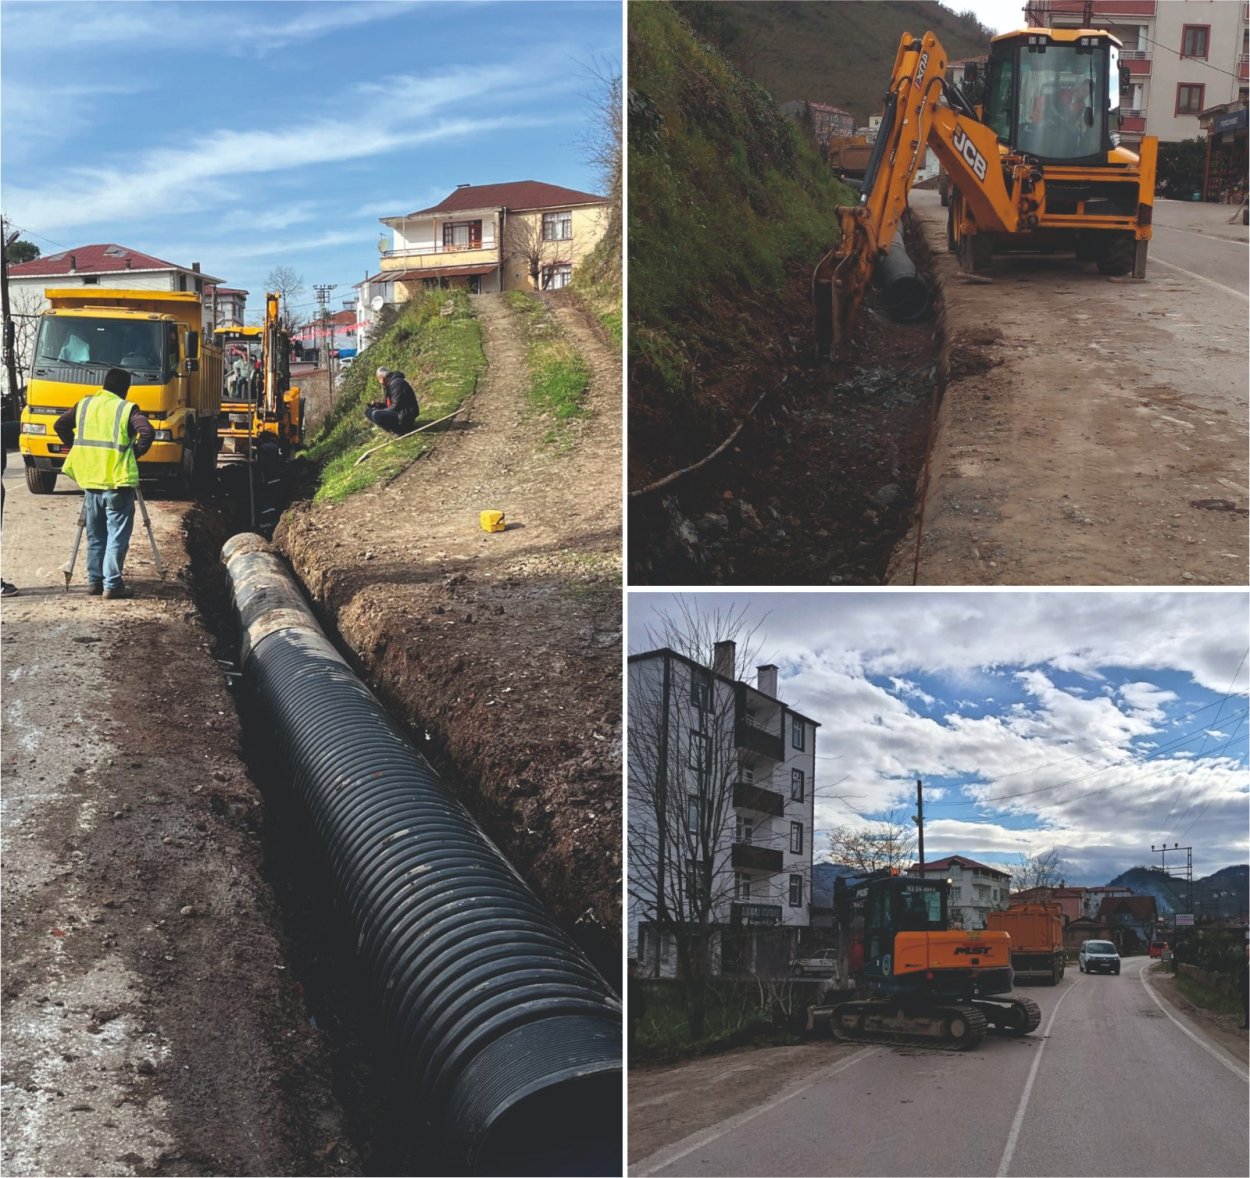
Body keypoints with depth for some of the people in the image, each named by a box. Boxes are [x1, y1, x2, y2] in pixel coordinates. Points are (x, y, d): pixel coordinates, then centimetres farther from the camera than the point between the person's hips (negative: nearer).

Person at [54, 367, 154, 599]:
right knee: (117, 534, -1)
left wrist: (78, 449, 16)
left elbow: (60, 425, 11)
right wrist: (135, 454, -5)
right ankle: (112, 584, -4)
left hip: (90, 478, 5)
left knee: (95, 534, 15)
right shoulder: (127, 409, -6)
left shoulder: (85, 404, 9)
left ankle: (94, 580, 18)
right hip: (118, 479, -5)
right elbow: (147, 432, -19)